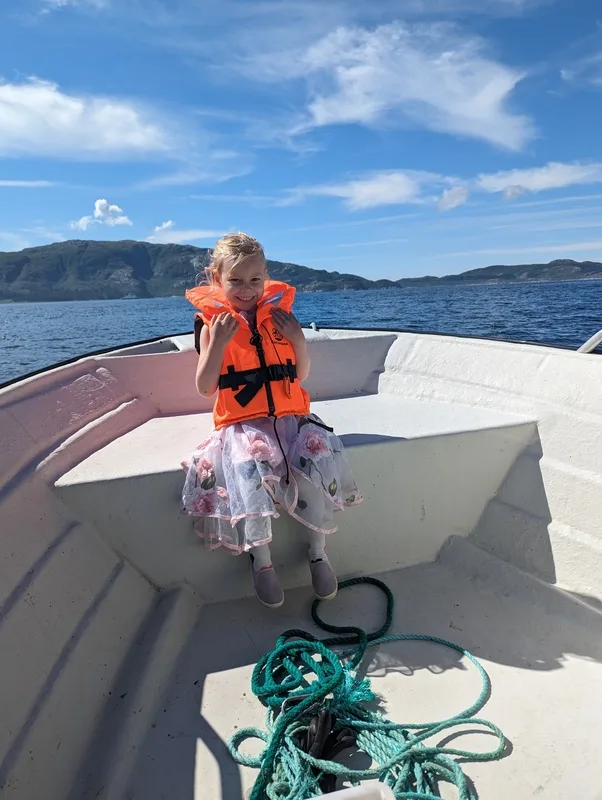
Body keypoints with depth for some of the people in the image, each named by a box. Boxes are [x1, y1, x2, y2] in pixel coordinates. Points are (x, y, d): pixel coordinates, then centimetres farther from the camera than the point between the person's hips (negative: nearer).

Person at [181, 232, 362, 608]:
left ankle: (318, 551, 1)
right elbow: (205, 388, -3)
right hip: (241, 422, -2)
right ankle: (261, 559, -4)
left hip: (290, 415, 3)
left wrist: (298, 338, -5)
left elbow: (301, 376, 11)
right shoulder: (213, 323, 2)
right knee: (251, 467, -31)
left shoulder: (280, 315, 9)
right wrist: (218, 343, -14)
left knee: (320, 457, -23)